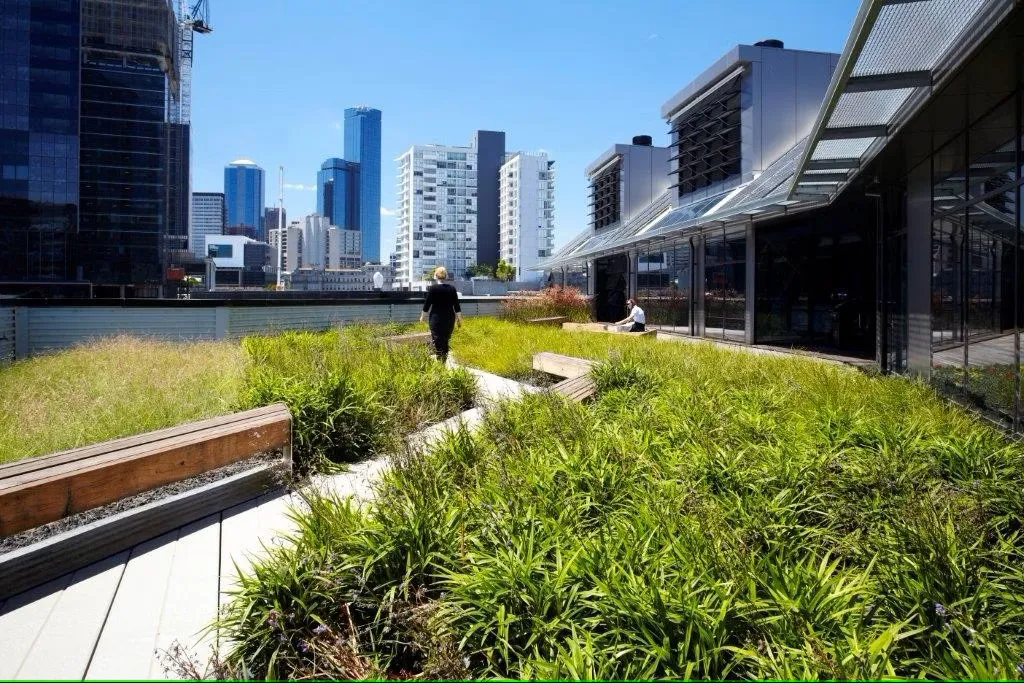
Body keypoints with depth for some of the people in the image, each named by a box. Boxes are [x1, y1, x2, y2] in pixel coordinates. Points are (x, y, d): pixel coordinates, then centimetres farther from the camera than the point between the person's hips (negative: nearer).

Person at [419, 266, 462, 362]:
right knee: (445, 341, 15)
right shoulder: (452, 288, 0)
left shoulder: (432, 288, -8)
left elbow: (427, 303, -3)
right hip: (449, 318, 3)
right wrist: (459, 319, 10)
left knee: (437, 341, 1)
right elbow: (457, 306, 2)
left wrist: (422, 316, 10)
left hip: (436, 318, -3)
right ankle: (444, 361, 20)